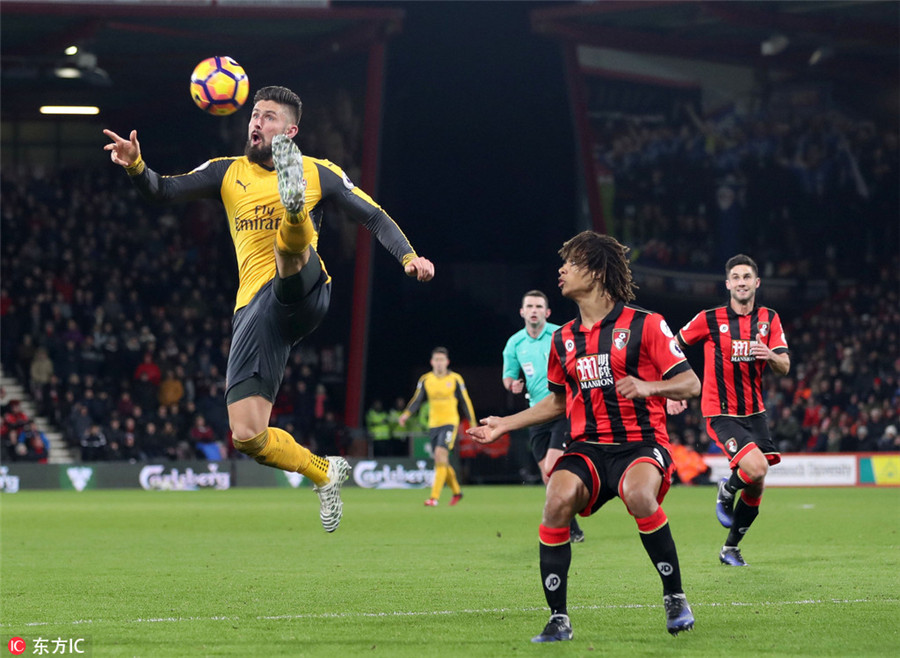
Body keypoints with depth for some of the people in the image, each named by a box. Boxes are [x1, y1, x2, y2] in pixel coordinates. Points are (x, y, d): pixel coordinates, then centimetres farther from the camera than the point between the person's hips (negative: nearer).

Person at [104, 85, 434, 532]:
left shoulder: (319, 173, 11)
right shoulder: (228, 173, 17)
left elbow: (373, 216, 13)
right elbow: (163, 191, 8)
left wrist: (408, 256, -3)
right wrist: (135, 166, -13)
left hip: (303, 294, -3)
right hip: (255, 308, 3)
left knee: (291, 238, -37)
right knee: (247, 436, -7)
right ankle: (324, 474, 15)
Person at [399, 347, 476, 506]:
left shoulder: (455, 379, -2)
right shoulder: (425, 380, 5)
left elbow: (465, 402, 4)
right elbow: (417, 400, 6)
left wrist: (472, 423, 5)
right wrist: (406, 414, -11)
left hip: (450, 422, -4)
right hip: (433, 425, 4)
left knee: (440, 454, -21)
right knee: (441, 462, 9)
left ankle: (434, 497, -24)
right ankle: (456, 491, 32)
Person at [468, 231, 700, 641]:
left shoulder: (644, 325, -2)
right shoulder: (564, 339, 15)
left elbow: (690, 384, -4)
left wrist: (648, 387, -22)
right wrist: (506, 424, 26)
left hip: (640, 443, -4)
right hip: (587, 447, 4)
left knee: (639, 495, -37)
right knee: (558, 498, -28)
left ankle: (675, 597, -15)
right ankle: (558, 619, -18)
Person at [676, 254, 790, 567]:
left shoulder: (769, 319, 3)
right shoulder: (709, 319, -7)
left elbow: (784, 367, -4)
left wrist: (770, 355, -27)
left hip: (754, 412, 5)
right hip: (721, 413, -5)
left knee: (756, 485, 4)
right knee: (756, 469, -25)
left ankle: (730, 548, 23)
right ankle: (727, 491, 10)